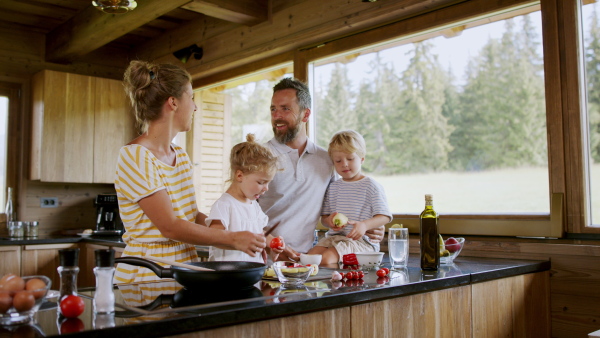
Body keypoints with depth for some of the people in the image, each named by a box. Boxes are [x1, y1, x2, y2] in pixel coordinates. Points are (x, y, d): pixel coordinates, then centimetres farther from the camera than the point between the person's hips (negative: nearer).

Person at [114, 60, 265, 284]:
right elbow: (170, 227, -17)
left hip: (184, 270, 6)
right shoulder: (135, 157, -13)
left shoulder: (181, 156, 11)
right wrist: (233, 239, -14)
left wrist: (244, 237, 1)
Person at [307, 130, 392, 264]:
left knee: (327, 258, -29)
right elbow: (323, 217, 16)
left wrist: (364, 225, -27)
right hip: (333, 237, 6)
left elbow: (384, 217, -8)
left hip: (362, 240, -5)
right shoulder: (332, 187, 15)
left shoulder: (371, 186, -1)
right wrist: (329, 221, -9)